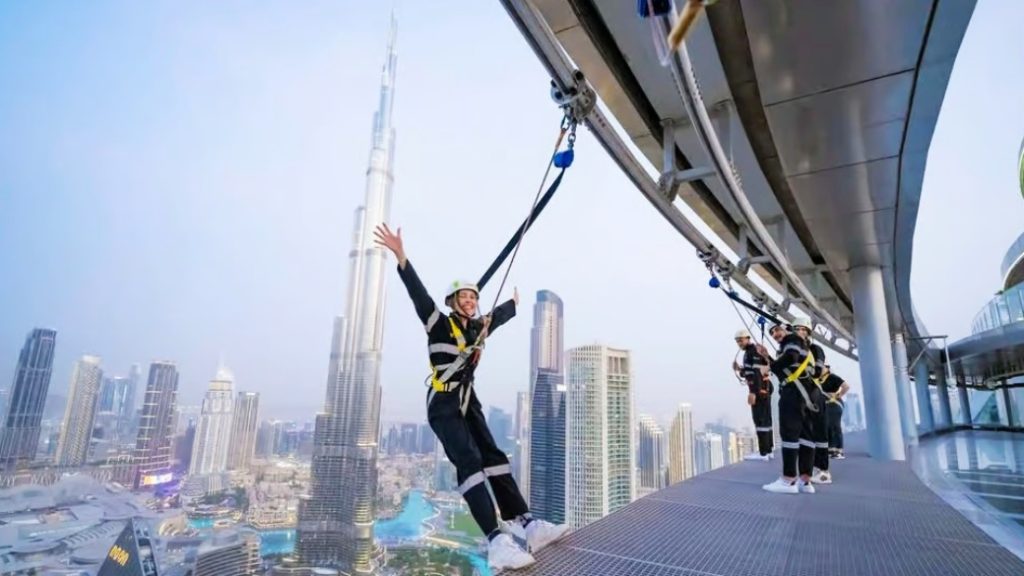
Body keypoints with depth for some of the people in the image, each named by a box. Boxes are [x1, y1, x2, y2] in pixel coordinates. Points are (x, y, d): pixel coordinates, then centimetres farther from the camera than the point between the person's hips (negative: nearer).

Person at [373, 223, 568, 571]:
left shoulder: (479, 327, 13)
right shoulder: (439, 324, -5)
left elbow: (499, 316, 34)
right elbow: (418, 293, -18)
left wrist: (514, 303, 54)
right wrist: (400, 257, -30)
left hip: (469, 404, 7)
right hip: (443, 406, -7)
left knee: (494, 457, -2)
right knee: (469, 463, -19)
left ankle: (525, 523, -5)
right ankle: (497, 542, -27)